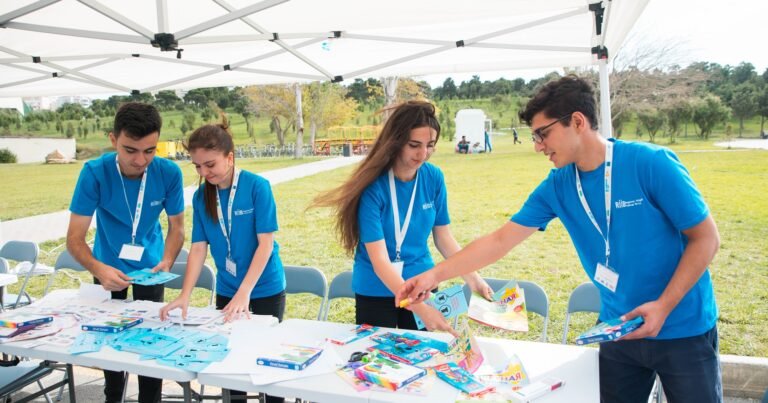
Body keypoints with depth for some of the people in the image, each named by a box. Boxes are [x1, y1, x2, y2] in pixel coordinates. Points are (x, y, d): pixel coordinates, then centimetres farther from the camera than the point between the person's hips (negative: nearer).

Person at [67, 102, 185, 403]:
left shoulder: (169, 173, -25)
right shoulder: (94, 173, -29)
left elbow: (176, 226, -13)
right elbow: (74, 238, -27)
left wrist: (166, 262, -31)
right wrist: (98, 269, -46)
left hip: (149, 265, 0)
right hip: (108, 266, 0)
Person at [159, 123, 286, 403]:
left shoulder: (257, 186, -17)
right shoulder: (201, 196, -4)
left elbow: (266, 243, -18)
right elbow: (198, 249, -4)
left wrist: (244, 293, -23)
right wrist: (184, 296, -15)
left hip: (265, 290, -3)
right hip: (226, 290, 4)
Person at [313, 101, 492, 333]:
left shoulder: (434, 177, -8)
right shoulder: (374, 187, -22)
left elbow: (443, 237, 2)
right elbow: (379, 261, -25)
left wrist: (472, 278, -10)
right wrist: (419, 307, -34)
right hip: (376, 291, -4)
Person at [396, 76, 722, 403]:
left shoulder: (652, 164, -18)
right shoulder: (557, 187, -5)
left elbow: (706, 238, -12)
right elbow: (499, 241, -2)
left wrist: (664, 305, -20)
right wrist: (434, 275, -8)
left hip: (682, 331, -3)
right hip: (622, 331, 4)